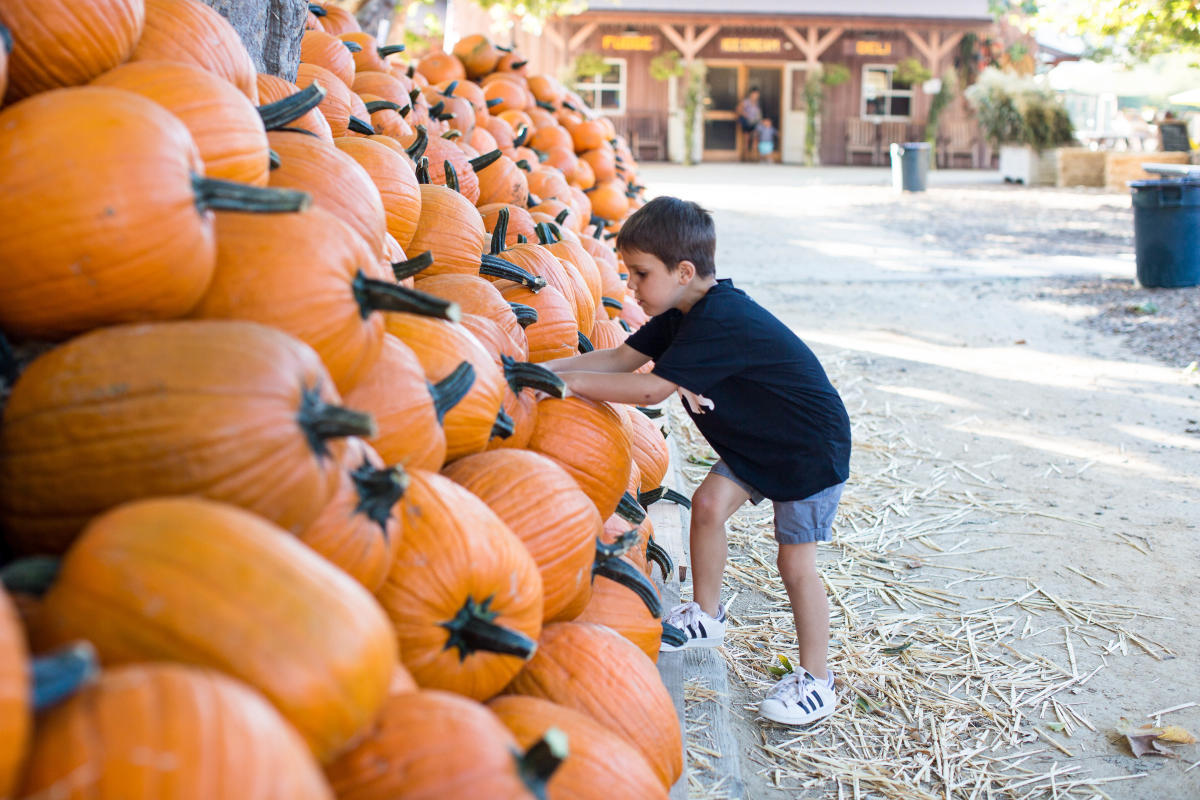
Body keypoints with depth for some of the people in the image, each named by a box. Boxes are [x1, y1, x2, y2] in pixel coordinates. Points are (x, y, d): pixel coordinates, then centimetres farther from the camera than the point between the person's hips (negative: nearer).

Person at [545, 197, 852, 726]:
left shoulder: (720, 323, -33)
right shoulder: (686, 312, -3)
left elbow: (650, 389, -36)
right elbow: (621, 358, -4)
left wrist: (569, 381, -29)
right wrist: (543, 369, -14)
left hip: (811, 448, -9)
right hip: (754, 438, 9)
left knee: (796, 560, -3)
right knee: (709, 502, 0)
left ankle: (816, 681, 12)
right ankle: (706, 617, 21)